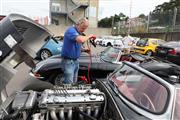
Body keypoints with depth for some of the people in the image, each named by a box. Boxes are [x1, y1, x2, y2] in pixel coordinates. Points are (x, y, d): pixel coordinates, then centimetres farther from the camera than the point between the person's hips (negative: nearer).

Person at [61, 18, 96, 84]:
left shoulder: (79, 33, 12)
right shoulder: (71, 30, -16)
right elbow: (81, 40, -37)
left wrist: (84, 50, 4)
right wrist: (89, 36, -18)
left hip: (76, 60, 9)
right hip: (68, 61, -9)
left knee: (74, 82, 15)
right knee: (69, 83, -6)